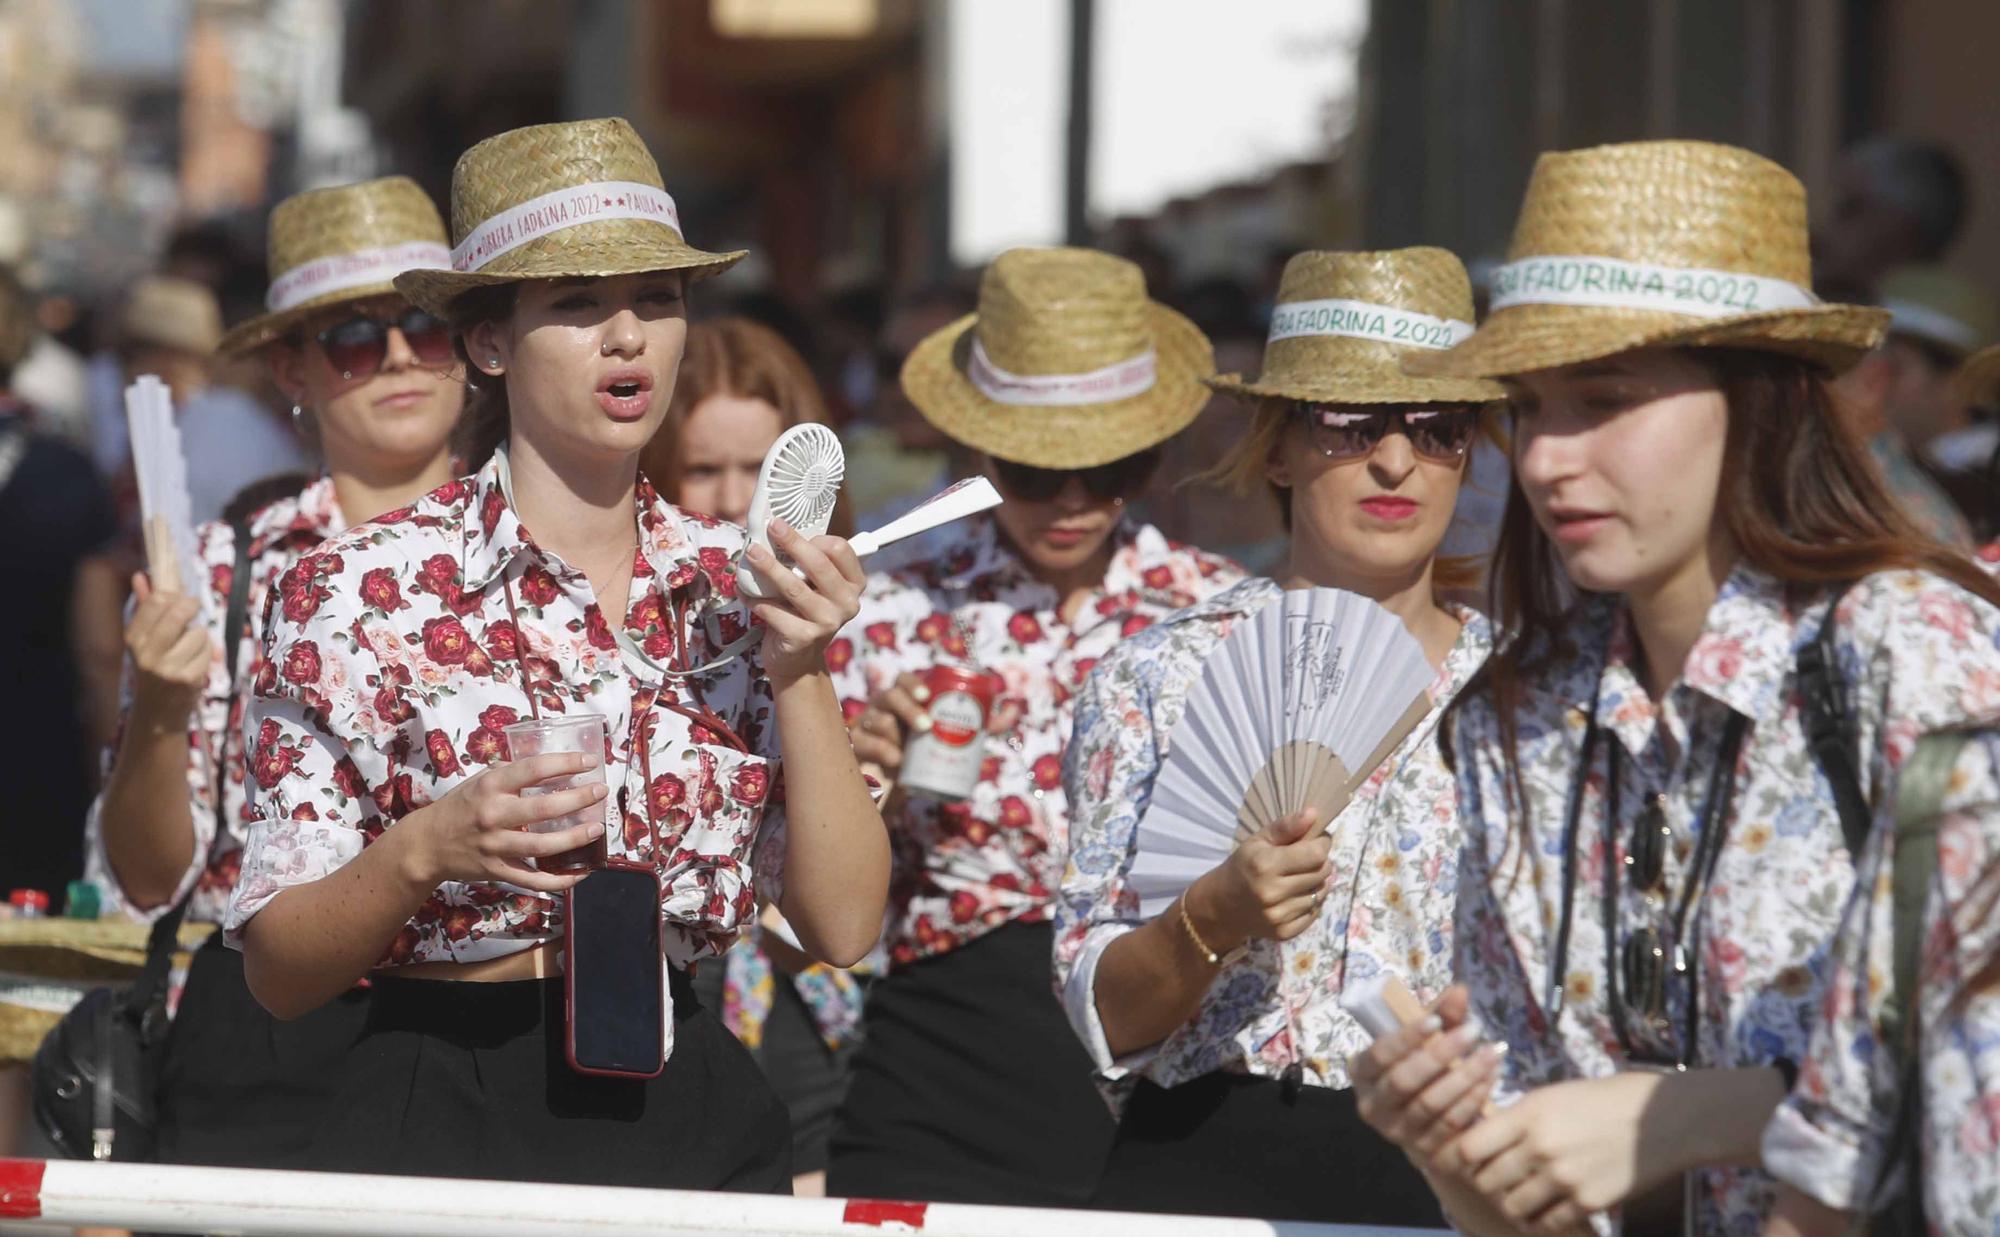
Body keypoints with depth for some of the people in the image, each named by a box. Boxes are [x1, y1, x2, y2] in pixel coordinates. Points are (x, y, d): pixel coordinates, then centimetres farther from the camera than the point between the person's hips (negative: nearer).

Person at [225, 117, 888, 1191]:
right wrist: (427, 850, -23)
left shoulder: (729, 587, 5)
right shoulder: (362, 588, -6)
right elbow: (278, 972, -6)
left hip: (692, 1114, 4)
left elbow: (842, 927, 0)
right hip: (442, 1126, -3)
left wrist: (799, 673, -10)